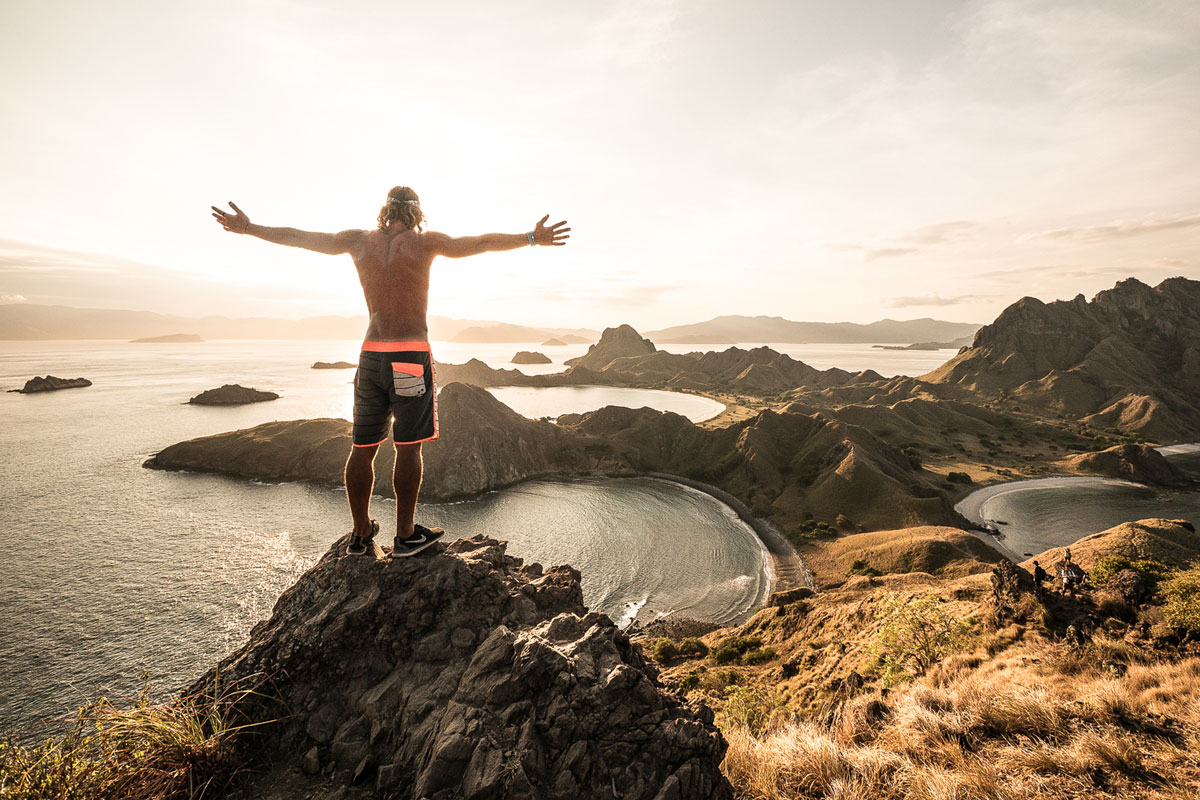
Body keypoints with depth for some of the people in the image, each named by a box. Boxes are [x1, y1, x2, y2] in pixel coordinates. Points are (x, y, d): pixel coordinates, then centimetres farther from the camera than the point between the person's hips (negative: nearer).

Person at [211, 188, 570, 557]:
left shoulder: (359, 241, 10)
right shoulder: (424, 242, -1)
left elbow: (297, 237, 18)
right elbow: (481, 242, -5)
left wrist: (248, 228, 30)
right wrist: (532, 238, -3)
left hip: (371, 355, 5)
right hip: (411, 356, -4)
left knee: (362, 447, 10)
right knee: (408, 447, 0)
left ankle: (361, 532, 21)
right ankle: (406, 535, 7)